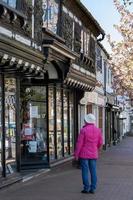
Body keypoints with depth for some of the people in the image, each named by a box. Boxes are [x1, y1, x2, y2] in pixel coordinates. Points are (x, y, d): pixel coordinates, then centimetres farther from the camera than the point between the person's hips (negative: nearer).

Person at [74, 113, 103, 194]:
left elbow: (79, 143, -13)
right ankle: (93, 188, 8)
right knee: (93, 171, 7)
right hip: (93, 154, 4)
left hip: (84, 154, -4)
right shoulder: (98, 130, 0)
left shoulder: (83, 130, -14)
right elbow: (100, 143, 7)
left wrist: (76, 154, -5)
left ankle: (86, 188, 3)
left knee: (85, 171, 2)